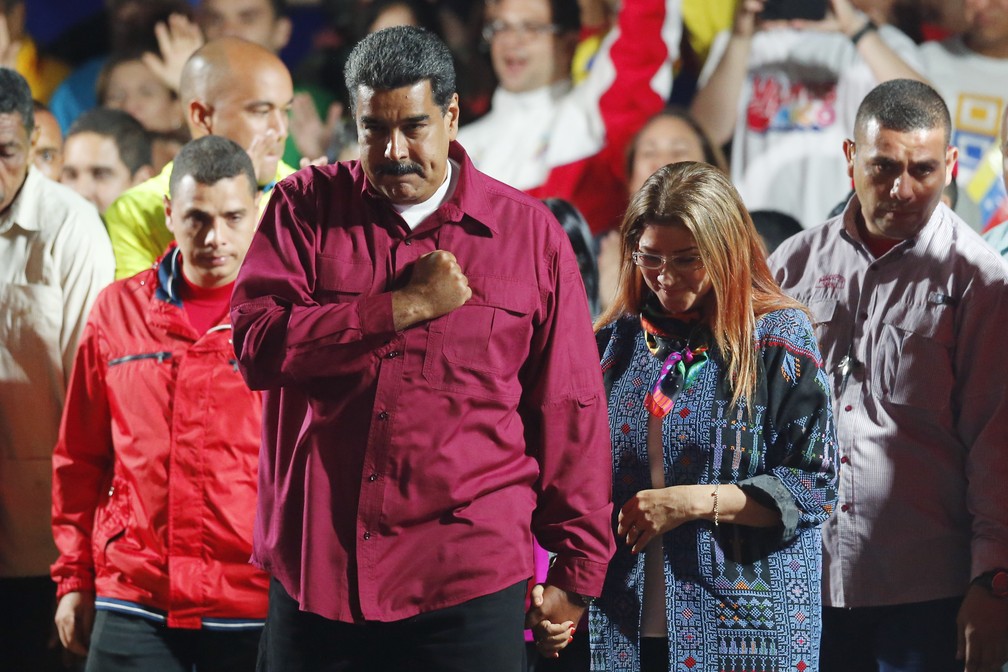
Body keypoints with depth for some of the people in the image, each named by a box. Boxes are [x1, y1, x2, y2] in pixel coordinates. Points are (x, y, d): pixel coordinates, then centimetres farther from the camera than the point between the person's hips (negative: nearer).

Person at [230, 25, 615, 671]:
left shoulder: (529, 232, 5)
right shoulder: (306, 206, 6)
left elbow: (569, 412, 7)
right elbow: (256, 343, -9)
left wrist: (577, 570, 7)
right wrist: (407, 306, -12)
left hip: (468, 587, -1)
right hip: (316, 572, 1)